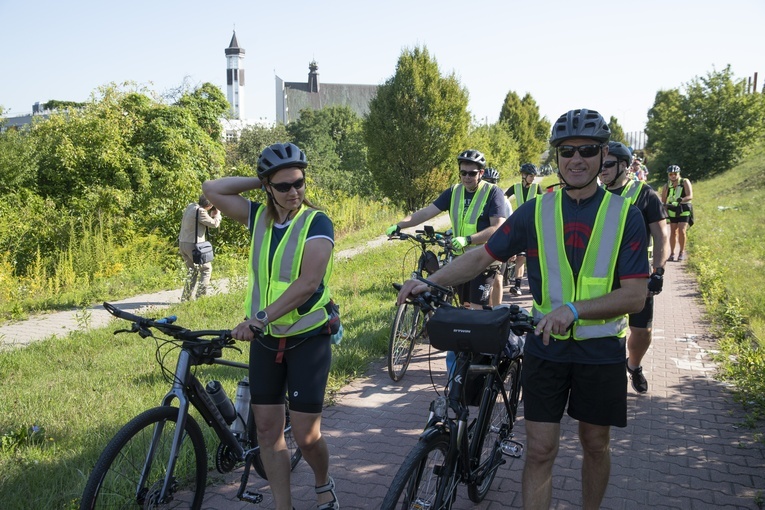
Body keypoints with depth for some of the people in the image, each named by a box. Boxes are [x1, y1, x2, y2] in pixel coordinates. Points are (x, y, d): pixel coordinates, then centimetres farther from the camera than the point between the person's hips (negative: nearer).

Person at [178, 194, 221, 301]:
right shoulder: (200, 211, -18)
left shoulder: (190, 206, 8)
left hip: (182, 244, 9)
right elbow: (214, 224, -9)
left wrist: (211, 214, 7)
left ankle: (186, 298, 17)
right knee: (206, 269, 5)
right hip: (193, 245, -9)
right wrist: (217, 213, 6)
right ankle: (201, 296, 2)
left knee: (192, 271, 19)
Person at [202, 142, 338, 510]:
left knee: (305, 435, 0)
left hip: (307, 339, -5)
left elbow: (308, 282, -25)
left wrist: (262, 317, -34)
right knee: (267, 428, 7)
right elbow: (212, 190, 1)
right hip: (265, 340, 5)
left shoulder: (316, 222, -12)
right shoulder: (259, 217, 4)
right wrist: (258, 182, -4)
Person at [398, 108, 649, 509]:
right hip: (545, 346, 0)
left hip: (601, 351, 0)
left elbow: (635, 295, -12)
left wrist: (574, 309, -26)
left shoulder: (625, 216, -7)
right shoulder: (535, 212, -1)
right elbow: (483, 255, 0)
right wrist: (430, 282, -14)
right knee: (540, 450, 2)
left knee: (595, 444, 16)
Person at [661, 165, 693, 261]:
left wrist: (681, 200, -37)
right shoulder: (667, 186, 0)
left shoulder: (685, 182, -8)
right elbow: (663, 202, 4)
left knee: (682, 231, -14)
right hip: (672, 210, 3)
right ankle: (672, 253, 9)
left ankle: (682, 252, 0)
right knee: (673, 232, -1)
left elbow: (690, 196, -20)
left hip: (684, 210, -2)